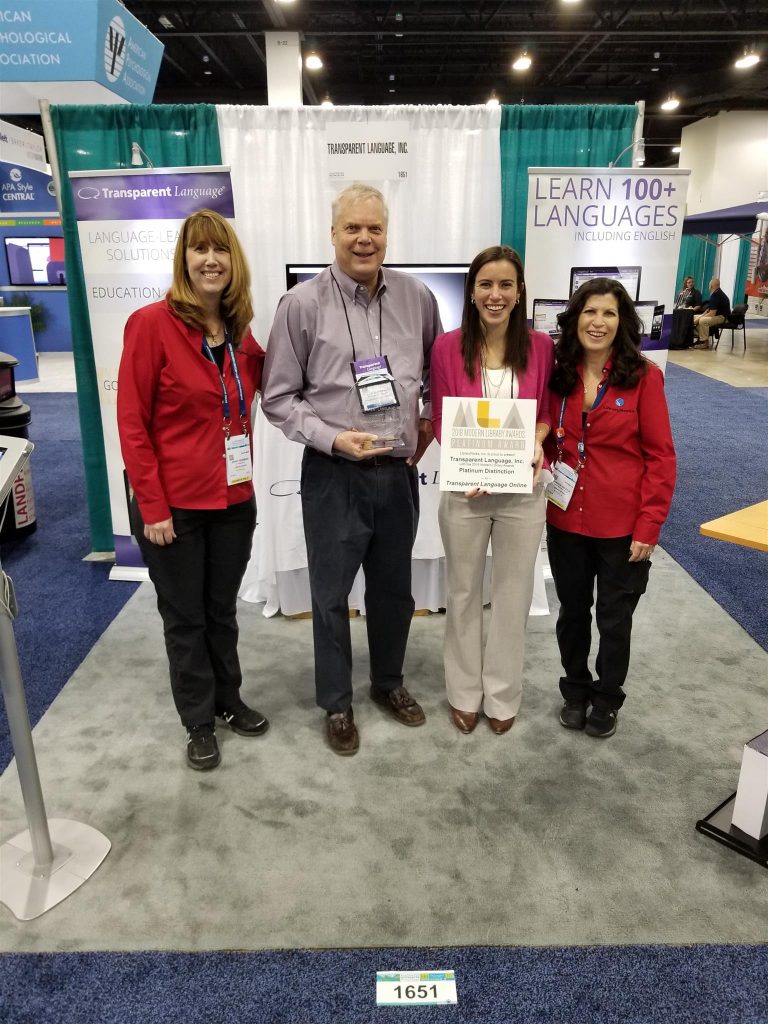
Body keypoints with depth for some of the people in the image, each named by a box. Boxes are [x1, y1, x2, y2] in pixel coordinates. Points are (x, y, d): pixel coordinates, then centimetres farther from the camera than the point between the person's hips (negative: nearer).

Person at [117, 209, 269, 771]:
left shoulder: (239, 331, 3)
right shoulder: (152, 323, -13)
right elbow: (132, 423, -13)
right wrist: (152, 506, -14)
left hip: (234, 499, 5)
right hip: (175, 504, -5)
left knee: (222, 609, 21)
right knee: (185, 617, 12)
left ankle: (229, 700, 41)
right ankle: (199, 721, 31)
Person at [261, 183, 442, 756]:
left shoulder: (418, 298, 1)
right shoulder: (302, 304, -9)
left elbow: (439, 372, 18)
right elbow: (278, 398, -6)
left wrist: (430, 421, 5)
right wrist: (333, 438, -17)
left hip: (399, 471, 3)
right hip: (334, 474, -3)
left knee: (394, 588, 18)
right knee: (331, 594, 10)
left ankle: (389, 682, 41)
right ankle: (337, 703, 31)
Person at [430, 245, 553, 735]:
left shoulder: (540, 346, -3)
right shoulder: (448, 347, -6)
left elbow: (547, 412, 5)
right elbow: (440, 420, -2)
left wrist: (539, 442, -17)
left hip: (523, 491, 1)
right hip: (465, 491, -1)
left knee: (514, 594, 13)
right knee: (464, 592, 14)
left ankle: (504, 694, 34)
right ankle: (465, 692, 34)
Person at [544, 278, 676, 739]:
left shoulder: (644, 376, -9)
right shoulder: (558, 374, 0)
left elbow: (661, 456, -9)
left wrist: (649, 525, -13)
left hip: (622, 524, -3)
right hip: (566, 519, 3)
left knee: (615, 618, 13)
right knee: (572, 611, 18)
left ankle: (607, 700, 36)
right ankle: (575, 690, 40)